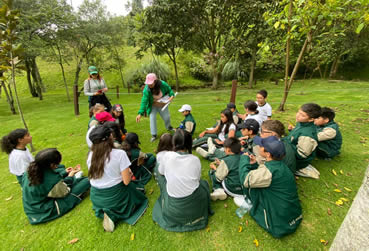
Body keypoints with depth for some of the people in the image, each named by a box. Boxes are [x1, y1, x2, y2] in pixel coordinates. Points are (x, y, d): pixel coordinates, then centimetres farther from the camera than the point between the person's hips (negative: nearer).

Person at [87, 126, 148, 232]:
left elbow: (93, 178, 5)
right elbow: (126, 181, -20)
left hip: (96, 198, 6)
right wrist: (129, 173, 2)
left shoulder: (90, 155, -7)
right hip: (115, 196, -6)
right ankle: (114, 215, 1)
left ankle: (104, 212, 7)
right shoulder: (119, 154, -23)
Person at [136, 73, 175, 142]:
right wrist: (140, 114, -40)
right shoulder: (146, 89, -30)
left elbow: (169, 90, -5)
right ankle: (154, 135, 5)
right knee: (152, 118, -14)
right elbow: (144, 101, -32)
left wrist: (171, 95, -26)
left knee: (167, 117, 15)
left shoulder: (163, 84, -26)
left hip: (163, 105, 2)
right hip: (153, 106, -1)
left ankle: (168, 127, 50)